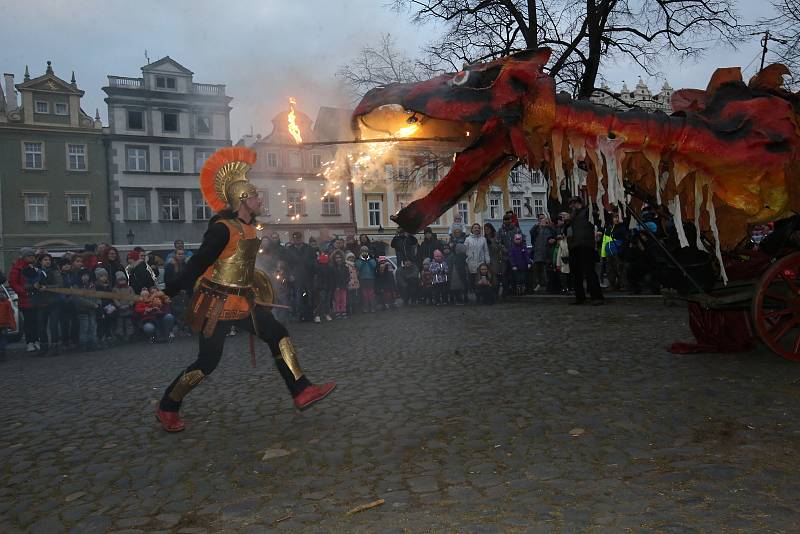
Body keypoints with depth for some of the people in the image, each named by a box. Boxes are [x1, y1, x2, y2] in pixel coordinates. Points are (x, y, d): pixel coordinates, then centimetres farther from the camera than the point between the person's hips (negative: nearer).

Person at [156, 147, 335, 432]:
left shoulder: (248, 227, 9)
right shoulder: (223, 228, -18)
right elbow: (197, 264, -18)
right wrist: (169, 293, -17)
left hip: (244, 301, 8)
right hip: (217, 303, -8)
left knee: (278, 335, 1)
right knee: (207, 362, -3)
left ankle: (301, 392, 4)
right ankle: (167, 408, 18)